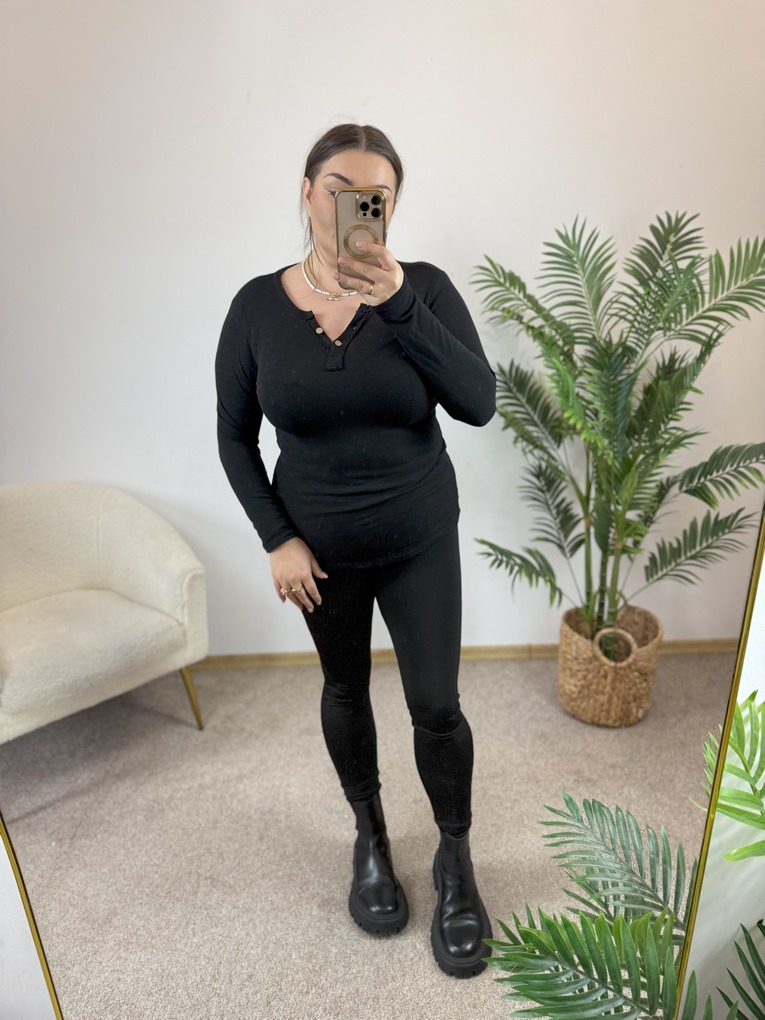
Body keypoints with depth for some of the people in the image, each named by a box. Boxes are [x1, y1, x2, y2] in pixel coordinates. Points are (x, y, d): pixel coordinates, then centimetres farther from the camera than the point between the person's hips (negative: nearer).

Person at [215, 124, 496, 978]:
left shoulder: (423, 288, -11)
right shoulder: (257, 305, -7)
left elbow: (477, 403, -24)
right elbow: (234, 436, -1)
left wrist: (395, 304, -35)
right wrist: (277, 538, -8)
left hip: (421, 540, -1)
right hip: (319, 547, 1)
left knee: (436, 706, 4)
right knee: (345, 691, 18)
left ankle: (455, 859, 32)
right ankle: (370, 837, 44)